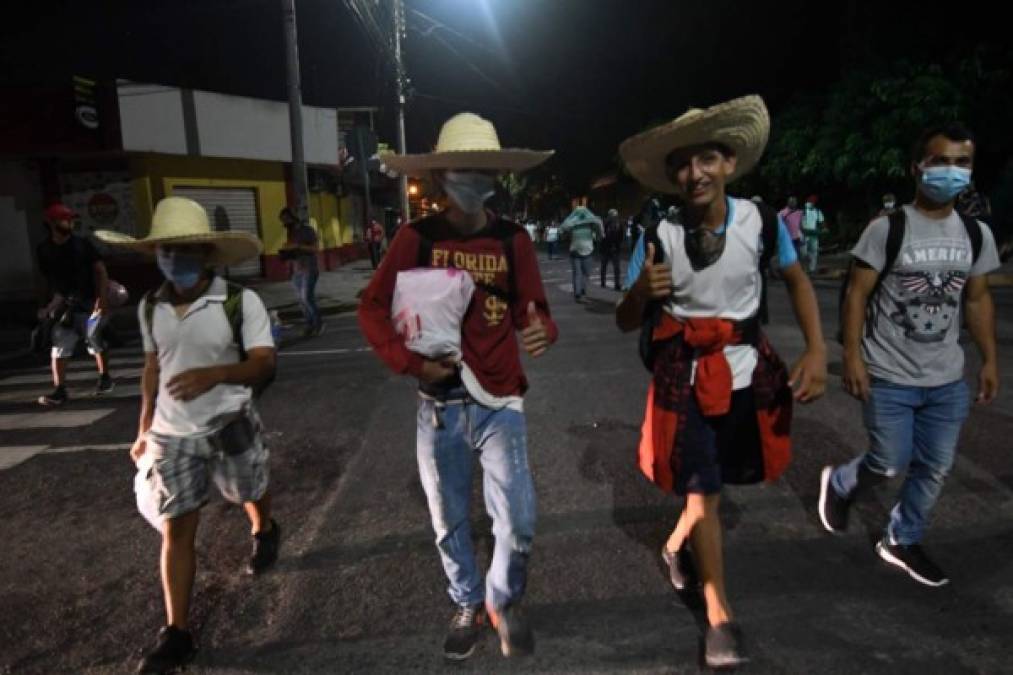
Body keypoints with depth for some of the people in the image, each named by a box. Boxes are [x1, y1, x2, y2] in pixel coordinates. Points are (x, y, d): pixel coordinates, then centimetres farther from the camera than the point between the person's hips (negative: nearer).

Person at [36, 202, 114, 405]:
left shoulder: (83, 244, -1)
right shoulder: (44, 250, 3)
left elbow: (101, 271, -4)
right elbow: (51, 281, 10)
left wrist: (102, 299, -15)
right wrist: (51, 306, 4)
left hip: (89, 304, -1)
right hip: (64, 307, 2)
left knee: (97, 344, 8)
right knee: (58, 349, -3)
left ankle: (105, 378, 25)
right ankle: (59, 390, 1)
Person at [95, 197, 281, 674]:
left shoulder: (241, 302, -17)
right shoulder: (149, 307, -1)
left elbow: (264, 364, -21)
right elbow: (153, 368, 10)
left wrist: (213, 374, -39)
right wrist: (144, 429, 14)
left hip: (230, 426, -3)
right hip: (171, 434, 3)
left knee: (251, 495, 22)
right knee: (175, 529, 4)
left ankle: (264, 533, 57)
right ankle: (176, 633, 15)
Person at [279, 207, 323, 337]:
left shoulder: (308, 230, -4)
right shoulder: (290, 233, 14)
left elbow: (314, 249, -11)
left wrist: (298, 247, -21)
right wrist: (284, 252, 0)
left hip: (309, 269, -6)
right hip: (296, 270, 7)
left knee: (306, 297, -12)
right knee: (301, 299, 4)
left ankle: (319, 322, 4)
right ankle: (310, 325, 12)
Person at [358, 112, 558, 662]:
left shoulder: (513, 240, -2)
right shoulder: (416, 238, -5)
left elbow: (533, 311, -1)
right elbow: (372, 307, 0)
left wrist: (541, 332, -25)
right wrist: (410, 362, -13)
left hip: (499, 403, 0)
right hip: (438, 406, 1)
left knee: (518, 523, -2)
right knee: (450, 521, 15)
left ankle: (504, 602, 31)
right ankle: (467, 606, 42)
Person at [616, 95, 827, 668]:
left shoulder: (762, 220, -11)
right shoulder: (658, 236, -14)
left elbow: (798, 281, 4)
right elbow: (627, 323, -8)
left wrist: (818, 351, -8)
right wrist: (641, 292, -31)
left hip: (747, 368, 2)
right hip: (686, 375, -2)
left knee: (718, 479, 18)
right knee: (703, 489, 2)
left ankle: (677, 545, 49)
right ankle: (721, 615, 19)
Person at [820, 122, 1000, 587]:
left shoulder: (977, 234, 5)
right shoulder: (887, 228, -11)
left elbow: (978, 300, 13)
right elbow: (857, 295, -11)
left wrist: (990, 359, 9)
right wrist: (852, 356, -17)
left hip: (947, 380, 5)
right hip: (889, 377, -5)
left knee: (935, 469, 12)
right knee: (891, 465, 2)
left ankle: (901, 541, 31)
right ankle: (838, 484, 34)